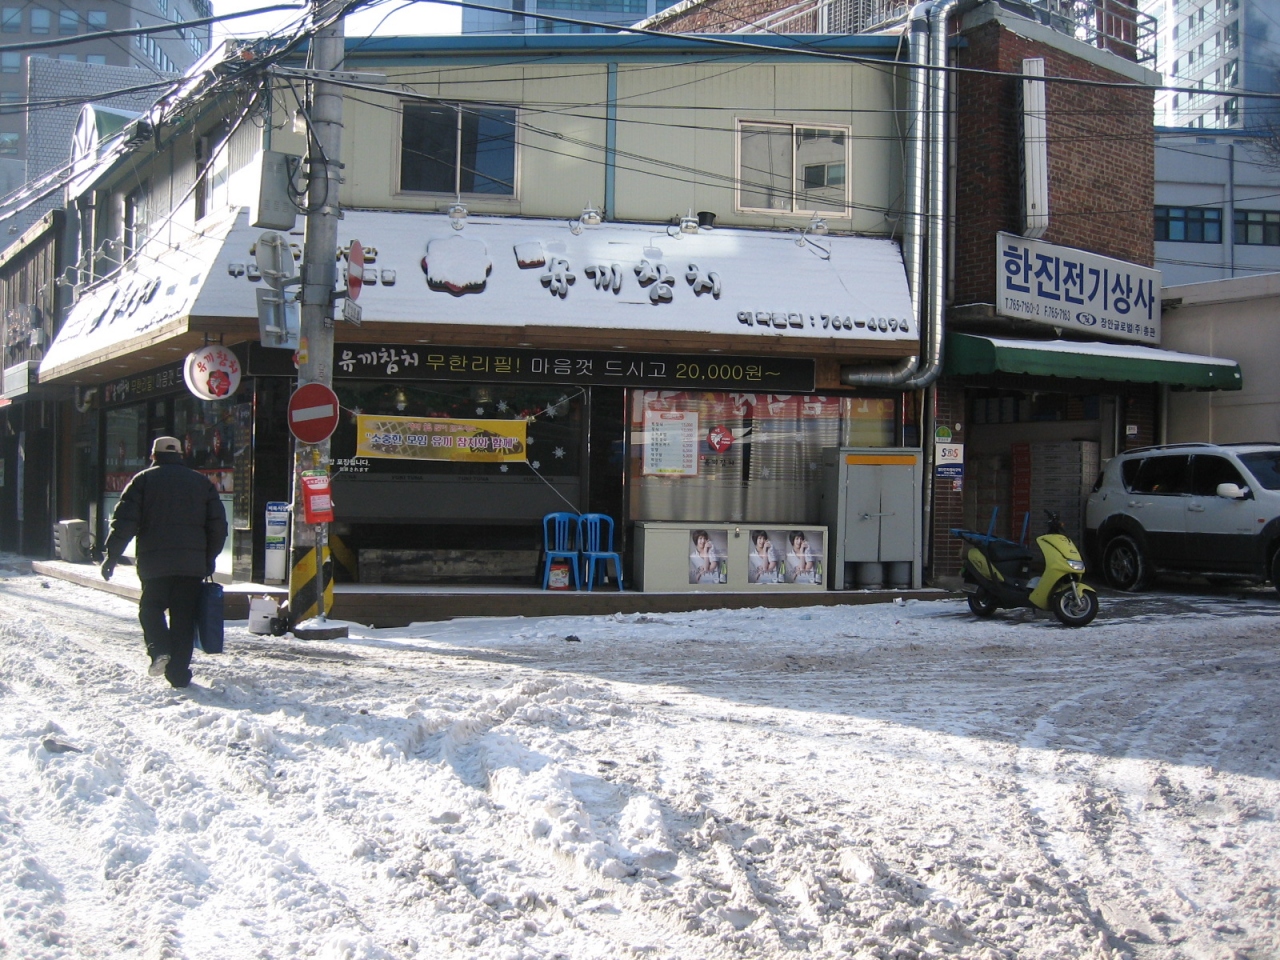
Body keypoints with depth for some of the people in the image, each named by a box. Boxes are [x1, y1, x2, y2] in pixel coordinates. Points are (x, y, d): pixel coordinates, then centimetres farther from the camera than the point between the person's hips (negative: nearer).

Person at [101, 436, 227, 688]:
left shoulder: (143, 480, 5)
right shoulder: (202, 482, 13)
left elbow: (125, 521, -3)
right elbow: (217, 525, 11)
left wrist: (112, 555, 1)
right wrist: (210, 559, 18)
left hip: (154, 562, -2)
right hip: (192, 563, 2)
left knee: (151, 608, 12)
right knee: (184, 617, 5)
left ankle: (159, 649, -12)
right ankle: (178, 672, 2)